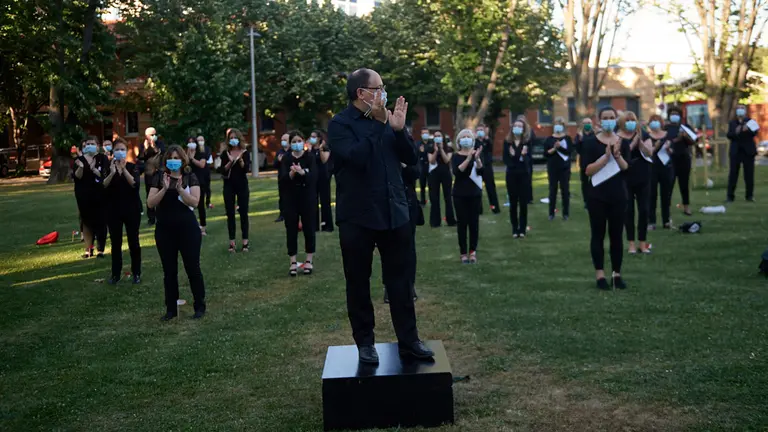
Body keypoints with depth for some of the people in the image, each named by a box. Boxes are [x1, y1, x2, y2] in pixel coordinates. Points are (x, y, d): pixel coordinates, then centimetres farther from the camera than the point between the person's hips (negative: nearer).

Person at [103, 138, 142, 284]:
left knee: (133, 242, 3)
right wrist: (112, 172, -29)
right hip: (113, 210, 1)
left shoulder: (133, 167, -1)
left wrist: (123, 169, -29)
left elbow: (135, 184, -19)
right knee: (115, 243, 5)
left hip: (131, 209, -1)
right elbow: (103, 186, -13)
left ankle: (136, 273, 12)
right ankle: (115, 274, 13)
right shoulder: (108, 167, 2)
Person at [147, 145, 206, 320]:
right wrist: (164, 189, -19)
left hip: (187, 229, -2)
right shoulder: (159, 178, 2)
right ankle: (171, 309, 18)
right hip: (164, 231, 2)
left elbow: (194, 202, -12)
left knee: (192, 268, 3)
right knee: (169, 271, 9)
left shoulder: (190, 177, -2)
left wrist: (180, 189, -25)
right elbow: (150, 203, -6)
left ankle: (200, 306, 15)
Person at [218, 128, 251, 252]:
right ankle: (231, 242, 5)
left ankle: (245, 241, 4)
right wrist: (230, 162, -20)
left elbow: (247, 169, -13)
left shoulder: (245, 153, -1)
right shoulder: (225, 153, 3)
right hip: (229, 186, 1)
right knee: (230, 214, 1)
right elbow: (222, 170, -5)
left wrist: (240, 160, -29)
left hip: (242, 186, -1)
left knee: (243, 213, 0)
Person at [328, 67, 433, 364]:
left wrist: (399, 129, -10)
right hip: (357, 217, -4)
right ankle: (365, 342, 19)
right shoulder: (340, 124, -7)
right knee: (359, 282, 7)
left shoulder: (386, 120, 7)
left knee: (400, 280, 8)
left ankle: (408, 340, 16)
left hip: (394, 213, 4)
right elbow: (357, 157, -23)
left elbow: (412, 159, 5)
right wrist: (379, 124, -19)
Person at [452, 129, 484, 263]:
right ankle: (463, 253, 3)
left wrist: (477, 159, -28)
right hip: (460, 194, -1)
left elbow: (480, 172, -11)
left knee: (474, 222, 0)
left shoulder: (478, 153, 2)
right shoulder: (456, 156, 0)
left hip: (475, 193, 1)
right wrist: (468, 159, -25)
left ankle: (473, 251, 8)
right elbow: (457, 172, -17)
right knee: (462, 223, -1)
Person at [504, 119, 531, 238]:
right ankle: (515, 229, 11)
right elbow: (505, 159, -2)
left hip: (524, 174, -1)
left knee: (523, 202, 1)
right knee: (513, 203, 4)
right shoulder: (507, 142, 2)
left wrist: (524, 156, -30)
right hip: (511, 175, 1)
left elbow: (529, 158, -9)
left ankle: (522, 229, 7)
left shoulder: (527, 142, -1)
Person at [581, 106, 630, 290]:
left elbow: (627, 168, -3)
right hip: (597, 195, -2)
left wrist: (617, 154, -19)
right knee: (598, 235, 2)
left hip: (618, 195, 2)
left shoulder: (622, 142, 6)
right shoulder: (591, 142, -3)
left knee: (616, 235, 6)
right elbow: (587, 170, -12)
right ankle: (600, 274, 6)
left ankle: (617, 274, 13)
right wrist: (606, 156, -20)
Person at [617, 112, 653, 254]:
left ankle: (643, 243, 11)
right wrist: (633, 142, -21)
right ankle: (631, 243, 11)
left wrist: (640, 140, -22)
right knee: (628, 210, 2)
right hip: (625, 180, -2)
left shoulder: (644, 135, 3)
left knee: (643, 210, 2)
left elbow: (649, 153, -9)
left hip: (643, 179, 2)